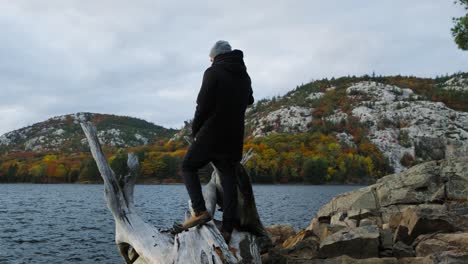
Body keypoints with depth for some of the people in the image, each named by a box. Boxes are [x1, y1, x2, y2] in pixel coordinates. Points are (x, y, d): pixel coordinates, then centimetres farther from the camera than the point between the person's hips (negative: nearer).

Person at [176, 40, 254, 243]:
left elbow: (203, 105, -12)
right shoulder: (244, 76, 14)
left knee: (188, 167, 9)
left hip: (211, 134, -6)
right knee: (229, 178, 7)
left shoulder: (213, 72, -7)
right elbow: (248, 102, 22)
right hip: (234, 137, 6)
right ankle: (227, 228, 3)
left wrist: (195, 130, 0)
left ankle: (200, 210, -7)